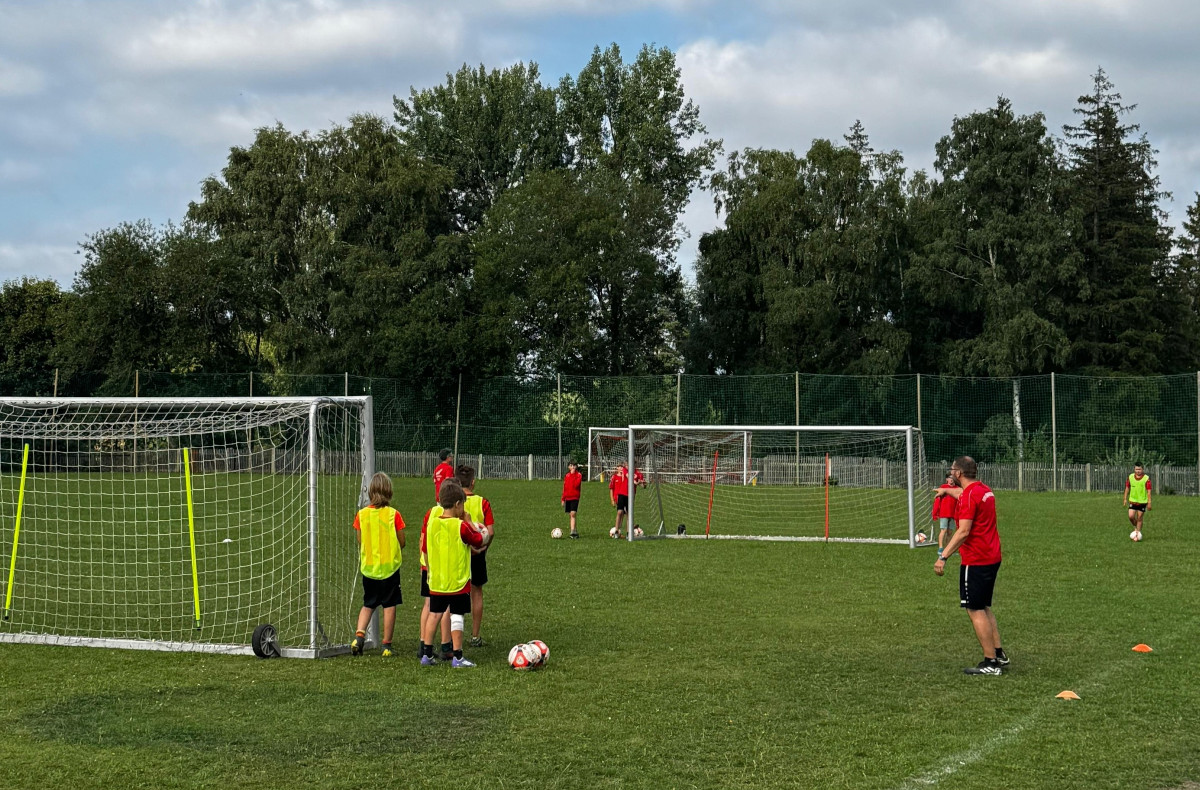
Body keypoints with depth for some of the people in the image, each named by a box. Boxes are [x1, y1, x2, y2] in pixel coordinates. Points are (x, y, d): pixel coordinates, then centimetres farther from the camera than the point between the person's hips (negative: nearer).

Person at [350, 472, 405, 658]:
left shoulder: (362, 514, -4)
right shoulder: (393, 514, -10)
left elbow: (360, 541, 2)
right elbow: (401, 542, -5)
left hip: (368, 566, 3)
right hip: (390, 566, -3)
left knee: (368, 605, 16)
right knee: (389, 606, 6)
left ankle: (359, 635, -3)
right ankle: (387, 645, 8)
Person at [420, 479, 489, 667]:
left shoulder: (431, 522, -1)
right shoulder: (461, 526, -15)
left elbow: (425, 549, 9)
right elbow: (481, 540, -2)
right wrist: (468, 521, 5)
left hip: (436, 581, 5)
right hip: (458, 581, -5)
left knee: (434, 614, 13)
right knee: (456, 616, 0)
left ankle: (426, 654, 15)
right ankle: (457, 657, 2)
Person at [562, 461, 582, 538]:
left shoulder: (579, 475, -3)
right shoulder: (567, 476, 12)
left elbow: (576, 485, -19)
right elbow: (564, 488, 16)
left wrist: (573, 475, -16)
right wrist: (563, 499, 14)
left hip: (575, 498, -6)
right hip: (567, 498, 6)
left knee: (573, 514, -17)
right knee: (571, 515, 9)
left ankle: (573, 531, -22)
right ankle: (575, 532, 17)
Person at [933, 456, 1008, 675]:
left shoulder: (969, 495, -17)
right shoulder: (985, 490, 11)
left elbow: (964, 531, -25)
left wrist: (943, 556, -26)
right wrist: (946, 490, 55)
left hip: (976, 562, -10)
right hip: (992, 558, 10)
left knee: (975, 610, -4)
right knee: (984, 608, 19)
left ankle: (990, 662, -3)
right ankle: (999, 654, 22)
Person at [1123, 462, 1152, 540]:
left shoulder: (1146, 478, -10)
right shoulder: (1130, 477, 0)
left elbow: (1149, 491, -8)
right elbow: (1127, 488, 10)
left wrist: (1149, 502, -10)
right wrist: (1125, 499, 9)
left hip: (1142, 501, -2)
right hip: (1132, 501, 2)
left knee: (1139, 518, 3)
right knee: (1131, 516, -9)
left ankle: (1138, 534, 15)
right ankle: (1136, 528, 21)